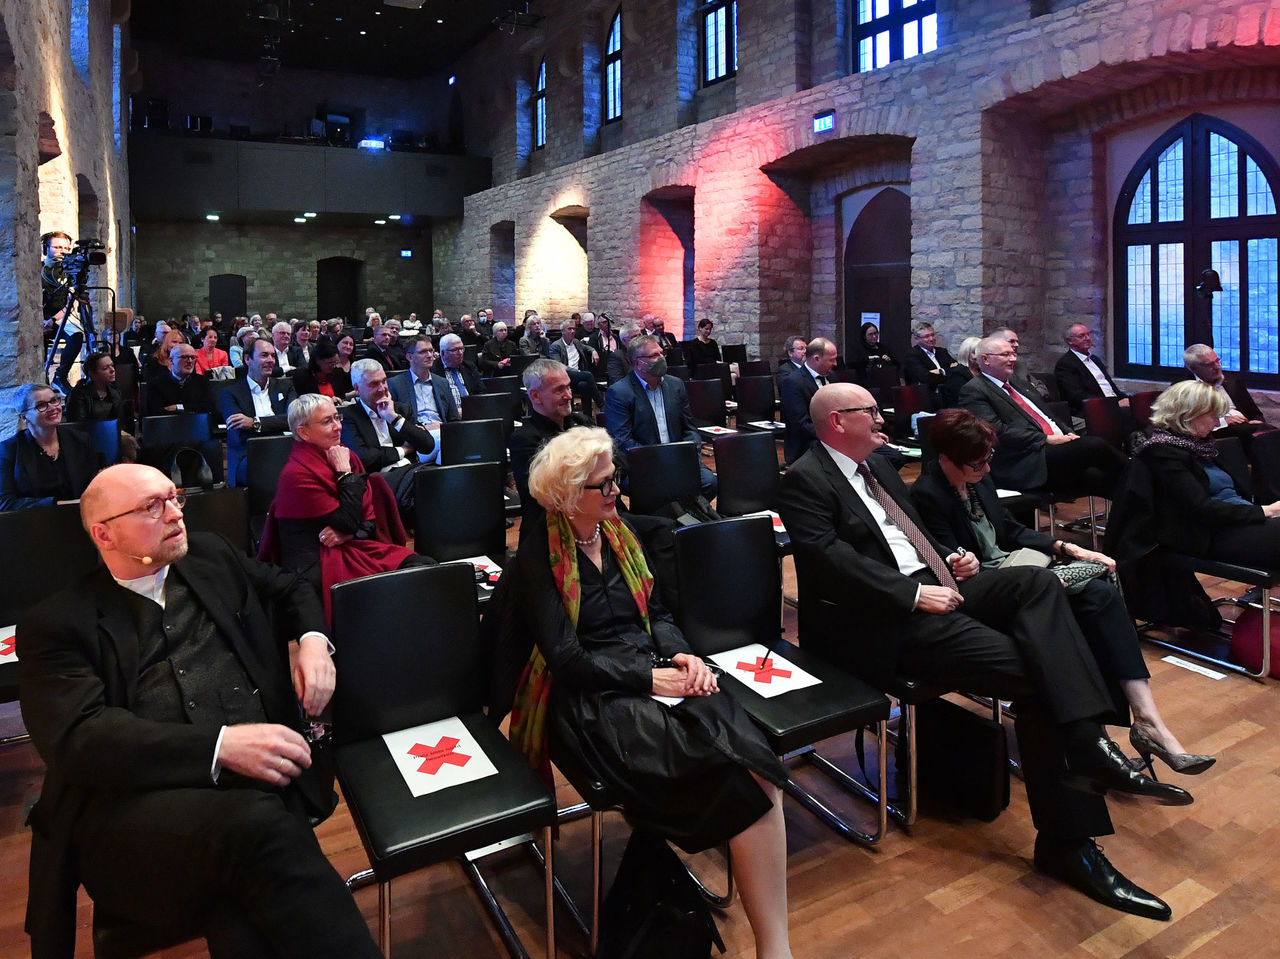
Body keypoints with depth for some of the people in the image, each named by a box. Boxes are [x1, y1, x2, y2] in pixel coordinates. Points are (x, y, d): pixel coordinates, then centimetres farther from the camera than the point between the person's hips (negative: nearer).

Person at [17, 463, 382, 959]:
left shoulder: (212, 556, 19)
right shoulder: (56, 626, 6)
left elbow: (291, 589, 33)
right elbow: (78, 737, -8)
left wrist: (313, 639, 10)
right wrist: (219, 745, -20)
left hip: (260, 778, 3)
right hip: (138, 807, -2)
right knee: (254, 824, -35)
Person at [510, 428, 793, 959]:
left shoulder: (620, 532, 13)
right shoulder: (539, 553, -6)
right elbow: (565, 657, -11)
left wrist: (682, 656, -5)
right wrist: (649, 676, -16)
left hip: (657, 672, 5)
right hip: (594, 696, -5)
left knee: (759, 773, -25)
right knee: (730, 776, -28)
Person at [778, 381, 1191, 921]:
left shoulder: (875, 465, 21)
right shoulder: (804, 481, -8)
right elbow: (832, 561, -19)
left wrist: (951, 558, 9)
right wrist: (914, 593, -21)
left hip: (934, 585, 9)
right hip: (886, 619, -9)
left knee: (1038, 582, -15)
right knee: (1034, 674, -19)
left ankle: (1087, 745, -21)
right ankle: (1069, 842, -9)